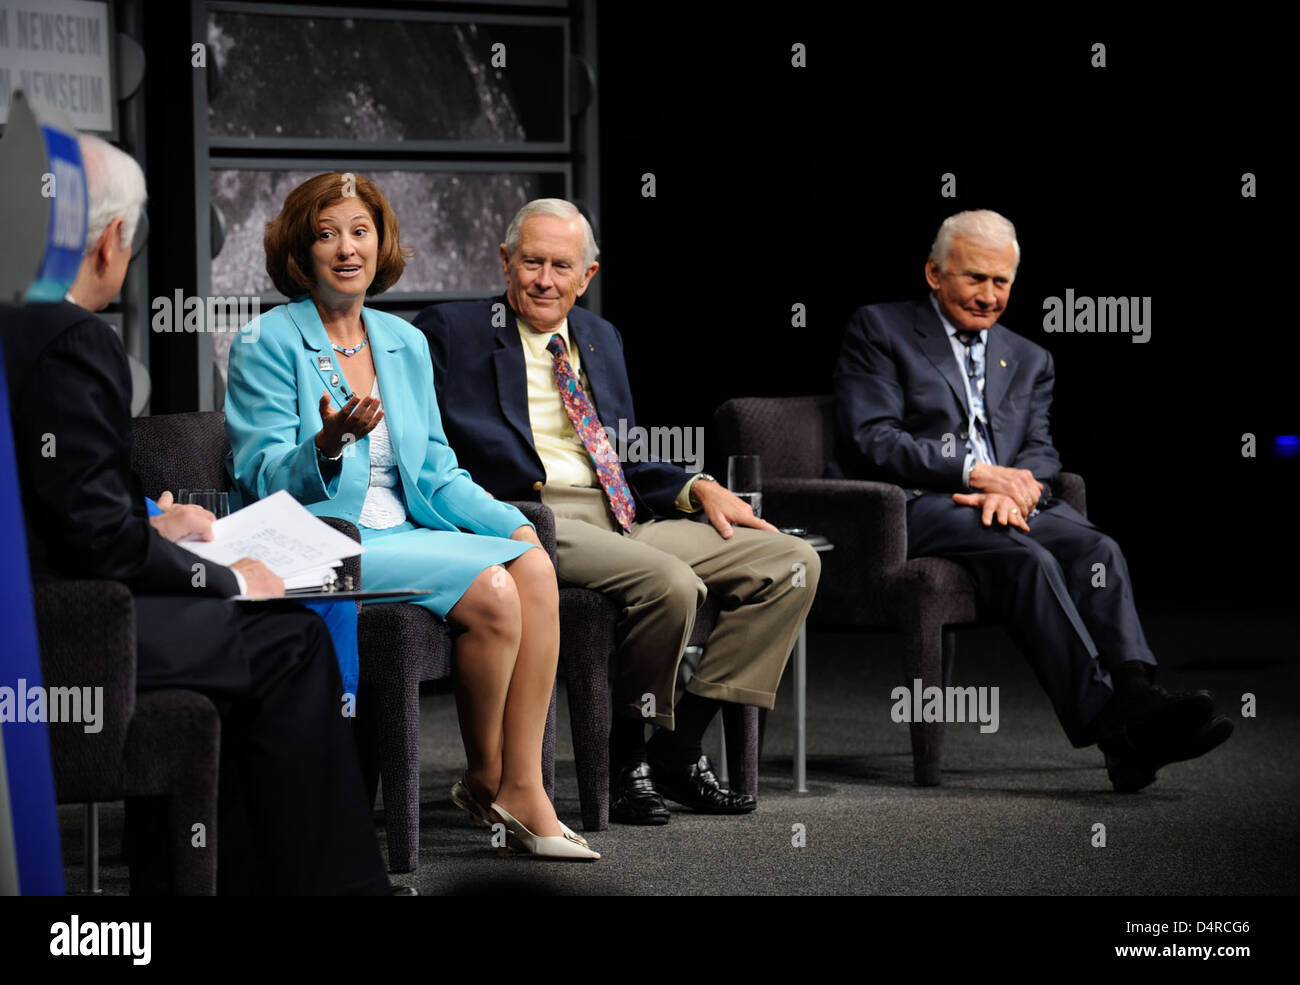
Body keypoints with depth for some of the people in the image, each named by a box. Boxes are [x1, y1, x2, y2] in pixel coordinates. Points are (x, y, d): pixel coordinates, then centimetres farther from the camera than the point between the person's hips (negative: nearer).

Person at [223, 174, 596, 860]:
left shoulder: (406, 343, 16)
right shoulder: (268, 344, -2)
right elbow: (263, 479, -8)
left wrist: (510, 522, 2)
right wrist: (327, 445, -28)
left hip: (406, 533, 6)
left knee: (534, 567, -22)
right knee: (490, 589, -27)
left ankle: (522, 789, -21)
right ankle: (485, 778, -6)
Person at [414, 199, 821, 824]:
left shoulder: (601, 340, 25)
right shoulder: (452, 330, 5)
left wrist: (697, 489, 8)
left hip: (624, 517, 7)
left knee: (792, 565, -7)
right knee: (671, 584, -33)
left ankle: (678, 746, -6)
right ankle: (624, 757, -12)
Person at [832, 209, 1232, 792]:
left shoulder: (1029, 361, 27)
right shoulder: (879, 331, 9)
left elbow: (1040, 453, 14)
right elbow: (872, 442, -3)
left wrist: (1013, 488, -12)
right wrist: (975, 471, -13)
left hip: (1008, 501, 5)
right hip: (918, 505, -5)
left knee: (1097, 550, -27)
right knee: (1026, 557, -34)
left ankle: (1136, 696, -47)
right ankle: (1110, 722, -46)